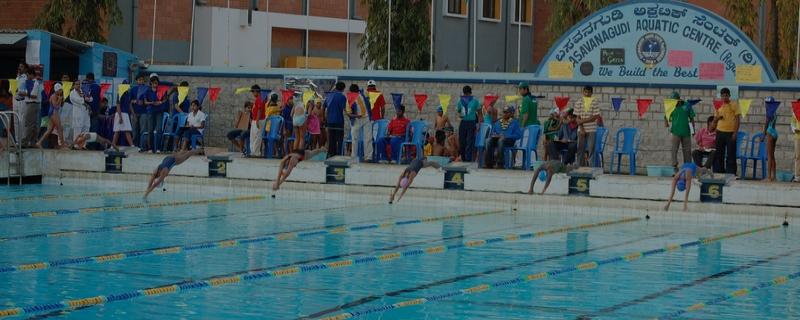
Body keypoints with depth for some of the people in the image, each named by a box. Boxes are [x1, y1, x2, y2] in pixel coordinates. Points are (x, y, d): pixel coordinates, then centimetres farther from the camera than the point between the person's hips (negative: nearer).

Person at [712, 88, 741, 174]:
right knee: (719, 154, 6)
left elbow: (738, 119, -5)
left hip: (731, 133, -5)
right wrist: (717, 117, -5)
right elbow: (715, 120, 19)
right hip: (720, 132, 5)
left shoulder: (734, 105, -1)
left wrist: (736, 132, -12)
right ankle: (718, 173, 12)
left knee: (731, 155, -3)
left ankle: (731, 174, 0)